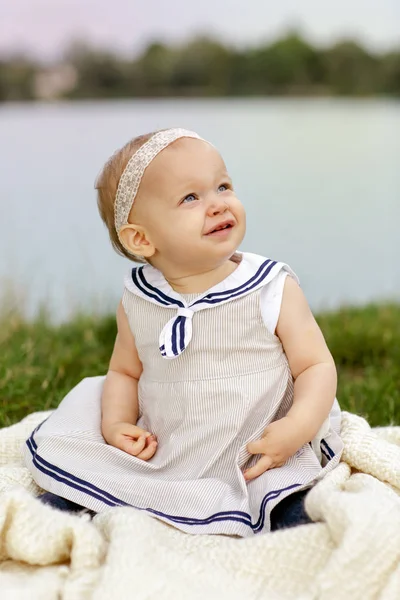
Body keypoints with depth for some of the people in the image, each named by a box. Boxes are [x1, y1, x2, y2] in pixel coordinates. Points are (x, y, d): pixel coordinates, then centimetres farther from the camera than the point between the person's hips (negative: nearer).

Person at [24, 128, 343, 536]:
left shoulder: (274, 289, -6)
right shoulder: (137, 302, 1)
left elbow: (316, 366, -5)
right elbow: (125, 371, 14)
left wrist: (299, 426, -24)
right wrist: (116, 423, -7)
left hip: (256, 467, -3)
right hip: (160, 457, 3)